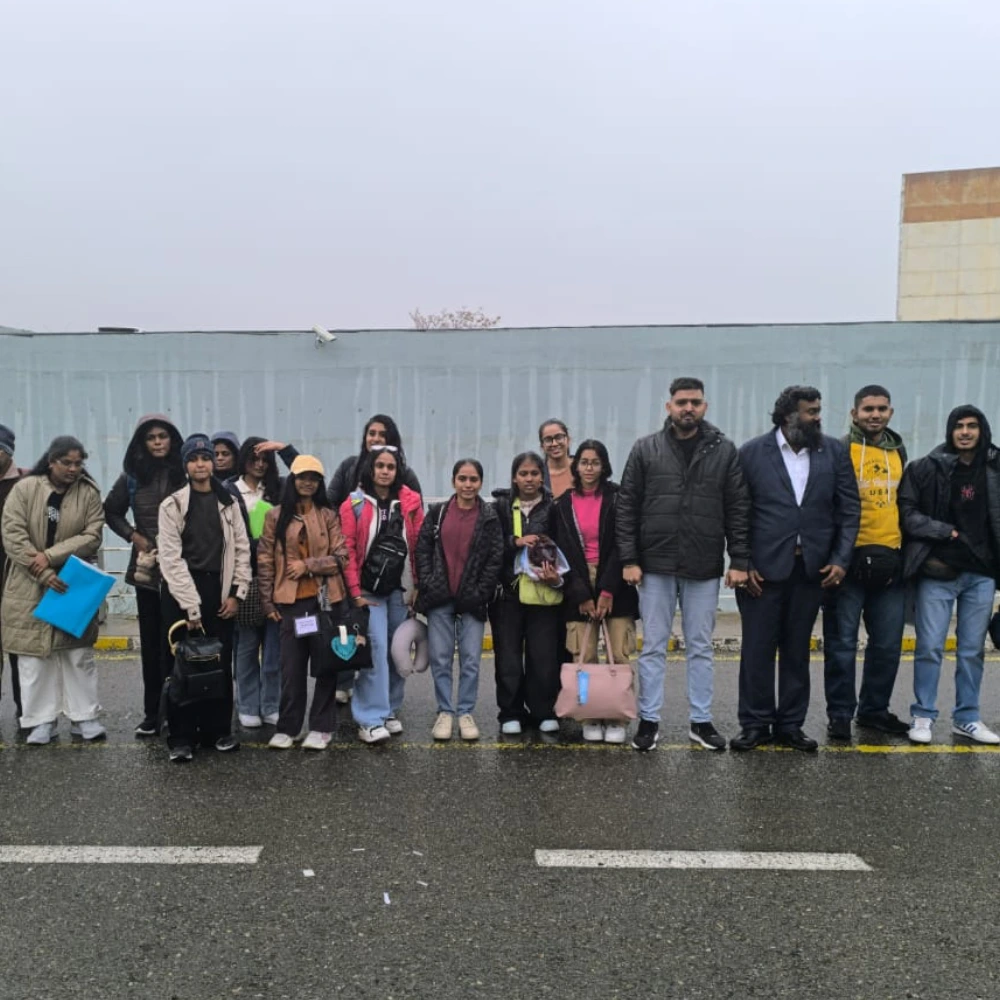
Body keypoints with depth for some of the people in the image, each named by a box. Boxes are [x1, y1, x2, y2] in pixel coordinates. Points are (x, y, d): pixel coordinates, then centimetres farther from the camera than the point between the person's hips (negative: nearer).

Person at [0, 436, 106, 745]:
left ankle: (83, 716, 15)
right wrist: (44, 574, -17)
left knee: (79, 652, 5)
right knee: (34, 653, 5)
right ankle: (41, 719, 15)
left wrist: (50, 556, -19)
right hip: (30, 585, 0)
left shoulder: (89, 493, -1)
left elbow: (92, 536, -8)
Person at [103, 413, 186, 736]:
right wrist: (132, 535, 2)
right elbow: (111, 511, 17)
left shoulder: (185, 473, -4)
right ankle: (152, 711, 18)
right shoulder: (132, 475, 5)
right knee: (151, 641, 9)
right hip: (146, 569, 3)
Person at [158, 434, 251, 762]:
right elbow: (171, 558, -8)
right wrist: (191, 607, -13)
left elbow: (242, 549, 7)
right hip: (181, 592, -2)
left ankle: (218, 730, 19)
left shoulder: (228, 503, 7)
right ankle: (182, 737, 11)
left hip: (219, 591, 3)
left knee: (221, 663, 6)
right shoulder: (172, 505, -3)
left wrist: (236, 593, -1)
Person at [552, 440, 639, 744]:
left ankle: (618, 720, 7)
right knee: (584, 658, -3)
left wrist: (607, 591, -12)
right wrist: (582, 596, -5)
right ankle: (591, 720, 9)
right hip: (579, 585, 1)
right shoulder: (563, 504, 7)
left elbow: (620, 546, -5)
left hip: (615, 584, -1)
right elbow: (564, 552, 2)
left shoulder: (616, 498, 1)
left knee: (620, 656, -4)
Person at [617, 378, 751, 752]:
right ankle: (649, 720, 19)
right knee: (653, 647, 8)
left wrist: (739, 561, -3)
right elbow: (626, 507, 1)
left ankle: (701, 721, 24)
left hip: (704, 568, 1)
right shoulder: (645, 449, 1)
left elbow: (739, 509, 2)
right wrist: (629, 559, -5)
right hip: (655, 567, 0)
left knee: (701, 648, 11)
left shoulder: (725, 450, 3)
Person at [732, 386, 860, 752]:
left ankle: (790, 725, 23)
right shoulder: (752, 452, -2)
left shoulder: (834, 451, 5)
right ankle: (755, 723, 18)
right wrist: (743, 564, -7)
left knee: (797, 651, 11)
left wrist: (841, 560, -2)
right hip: (764, 568, -2)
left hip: (812, 568, 2)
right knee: (757, 650, 4)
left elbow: (849, 508, 6)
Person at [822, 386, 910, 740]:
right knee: (842, 643, 2)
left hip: (890, 563, 6)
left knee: (888, 644, 11)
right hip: (850, 560, -5)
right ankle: (840, 714, 13)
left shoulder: (898, 452, 14)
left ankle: (874, 709, 26)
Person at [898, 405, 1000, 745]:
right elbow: (907, 512, -5)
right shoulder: (926, 468, -3)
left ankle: (967, 718, 23)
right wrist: (946, 532, -12)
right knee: (930, 648, 1)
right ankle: (923, 716, 14)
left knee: (972, 650, 10)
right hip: (937, 573, -3)